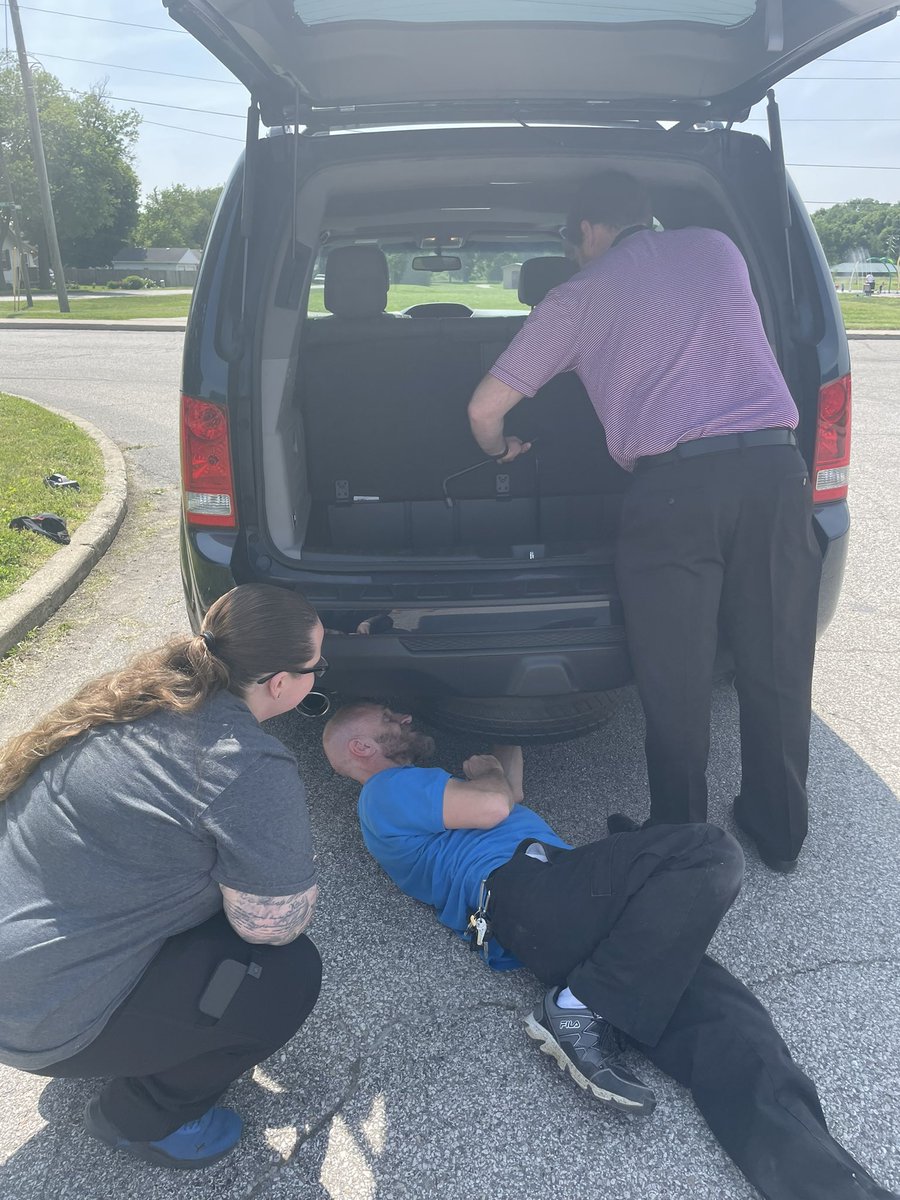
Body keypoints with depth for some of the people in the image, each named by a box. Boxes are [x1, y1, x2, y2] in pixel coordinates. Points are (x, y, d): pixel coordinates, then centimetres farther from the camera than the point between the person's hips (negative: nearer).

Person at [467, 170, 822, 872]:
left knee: (675, 683, 9)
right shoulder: (718, 247, 20)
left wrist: (501, 451, 32)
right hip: (776, 467, 4)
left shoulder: (578, 296, 10)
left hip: (674, 485, -3)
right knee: (778, 666, 15)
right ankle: (780, 834, 31)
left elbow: (484, 408, 11)